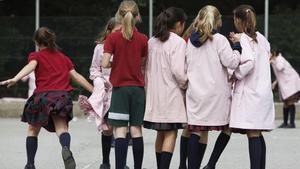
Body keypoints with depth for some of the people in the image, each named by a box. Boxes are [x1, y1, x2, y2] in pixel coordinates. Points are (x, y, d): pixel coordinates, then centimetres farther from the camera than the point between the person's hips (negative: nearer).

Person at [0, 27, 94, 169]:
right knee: (61, 129, -15)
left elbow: (30, 66, -11)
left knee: (33, 130, 20)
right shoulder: (63, 58, 23)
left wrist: (15, 79, -28)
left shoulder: (36, 56, 12)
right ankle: (66, 148, -49)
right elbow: (77, 76, 22)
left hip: (42, 95, -1)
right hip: (62, 96, 1)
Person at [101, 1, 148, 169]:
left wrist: (114, 64, 7)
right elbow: (143, 63, 7)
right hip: (138, 88, 2)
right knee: (136, 130, 8)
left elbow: (105, 63, -13)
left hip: (119, 88, -2)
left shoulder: (113, 38, -8)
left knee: (120, 131, -5)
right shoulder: (143, 39, -1)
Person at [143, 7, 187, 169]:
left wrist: (149, 88, 17)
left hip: (154, 93, 6)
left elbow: (147, 68, 9)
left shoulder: (152, 42, 8)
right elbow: (178, 71, -18)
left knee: (161, 133, 14)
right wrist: (185, 84, 0)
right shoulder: (178, 42, -11)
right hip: (171, 93, -6)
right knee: (171, 133, -4)